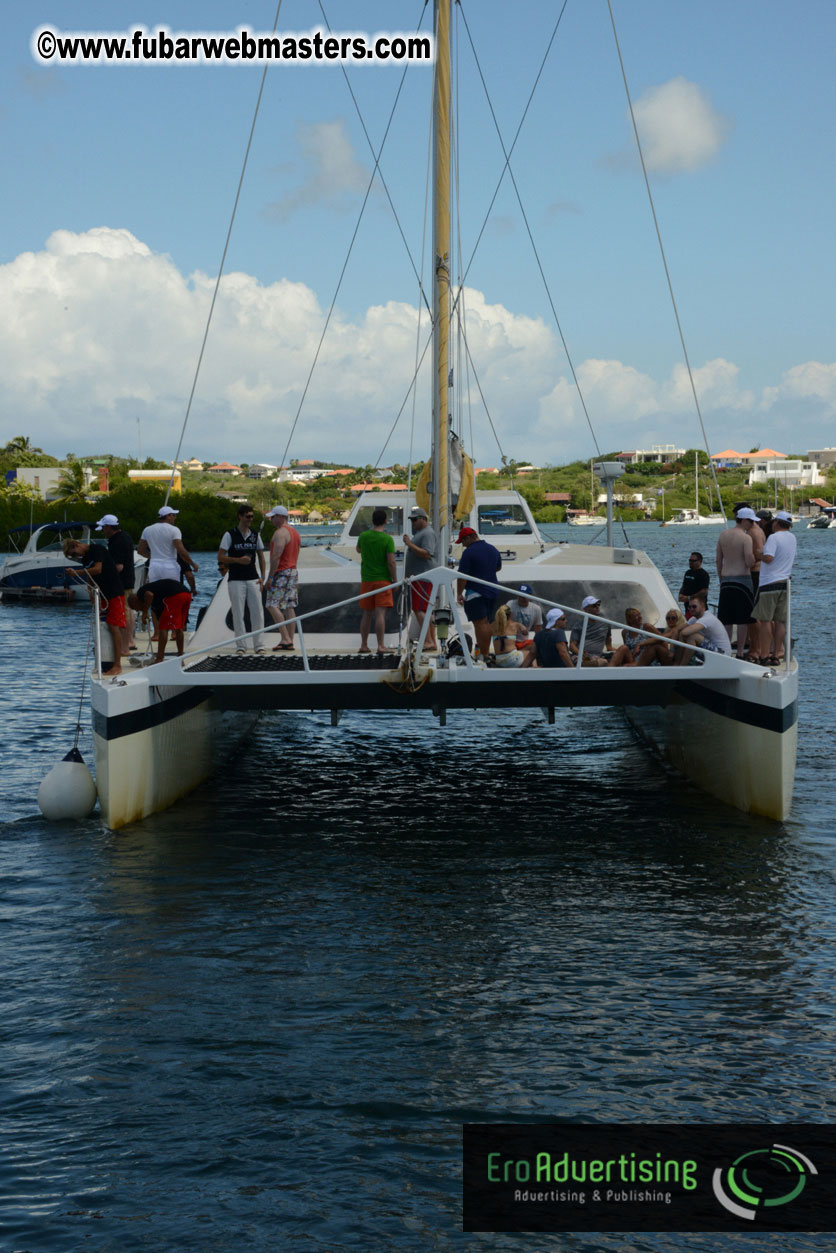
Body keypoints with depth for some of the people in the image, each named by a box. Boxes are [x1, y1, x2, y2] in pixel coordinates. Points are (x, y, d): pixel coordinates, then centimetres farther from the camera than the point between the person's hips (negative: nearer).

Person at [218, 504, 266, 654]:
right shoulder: (230, 535, -2)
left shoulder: (255, 535, 10)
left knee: (257, 612, -2)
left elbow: (261, 556, 16)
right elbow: (220, 557, -4)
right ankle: (240, 645, 4)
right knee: (238, 614, -1)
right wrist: (238, 560, -17)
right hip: (236, 580, -3)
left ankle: (258, 645, 5)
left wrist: (262, 577, 6)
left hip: (253, 579, 3)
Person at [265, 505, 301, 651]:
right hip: (293, 571, 10)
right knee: (289, 607, 7)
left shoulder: (280, 533, -14)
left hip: (281, 573, -10)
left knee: (272, 606, -9)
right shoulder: (295, 532, 17)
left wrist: (270, 576, -20)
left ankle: (285, 638, -16)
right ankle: (290, 642, 5)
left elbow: (276, 556, -21)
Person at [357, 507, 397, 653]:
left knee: (366, 614, 12)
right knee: (380, 613, -8)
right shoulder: (387, 539, -11)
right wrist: (395, 580, -5)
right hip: (382, 579, -4)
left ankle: (363, 645, 17)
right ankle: (381, 645, -13)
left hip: (366, 580, 4)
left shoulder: (363, 536, 1)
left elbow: (358, 550, 23)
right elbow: (391, 562, -13)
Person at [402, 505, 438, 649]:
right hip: (418, 577, 11)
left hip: (422, 577, -11)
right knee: (427, 610, 10)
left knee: (419, 610, -17)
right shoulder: (419, 533, 22)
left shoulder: (428, 533, -11)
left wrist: (410, 544, -22)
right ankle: (433, 643, 11)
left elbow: (427, 554, -23)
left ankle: (428, 641, -22)